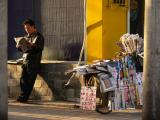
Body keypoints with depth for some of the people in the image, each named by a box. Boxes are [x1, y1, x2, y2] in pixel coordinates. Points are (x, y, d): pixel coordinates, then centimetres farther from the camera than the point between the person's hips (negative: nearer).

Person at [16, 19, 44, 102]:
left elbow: (40, 48, -12)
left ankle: (24, 97, -6)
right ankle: (23, 96, 0)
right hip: (25, 61, 6)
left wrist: (32, 45, -28)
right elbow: (22, 49, 25)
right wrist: (19, 47, 3)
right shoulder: (26, 37, 21)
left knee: (29, 80, -8)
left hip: (34, 62, -6)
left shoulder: (38, 36, 0)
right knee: (23, 79, -3)